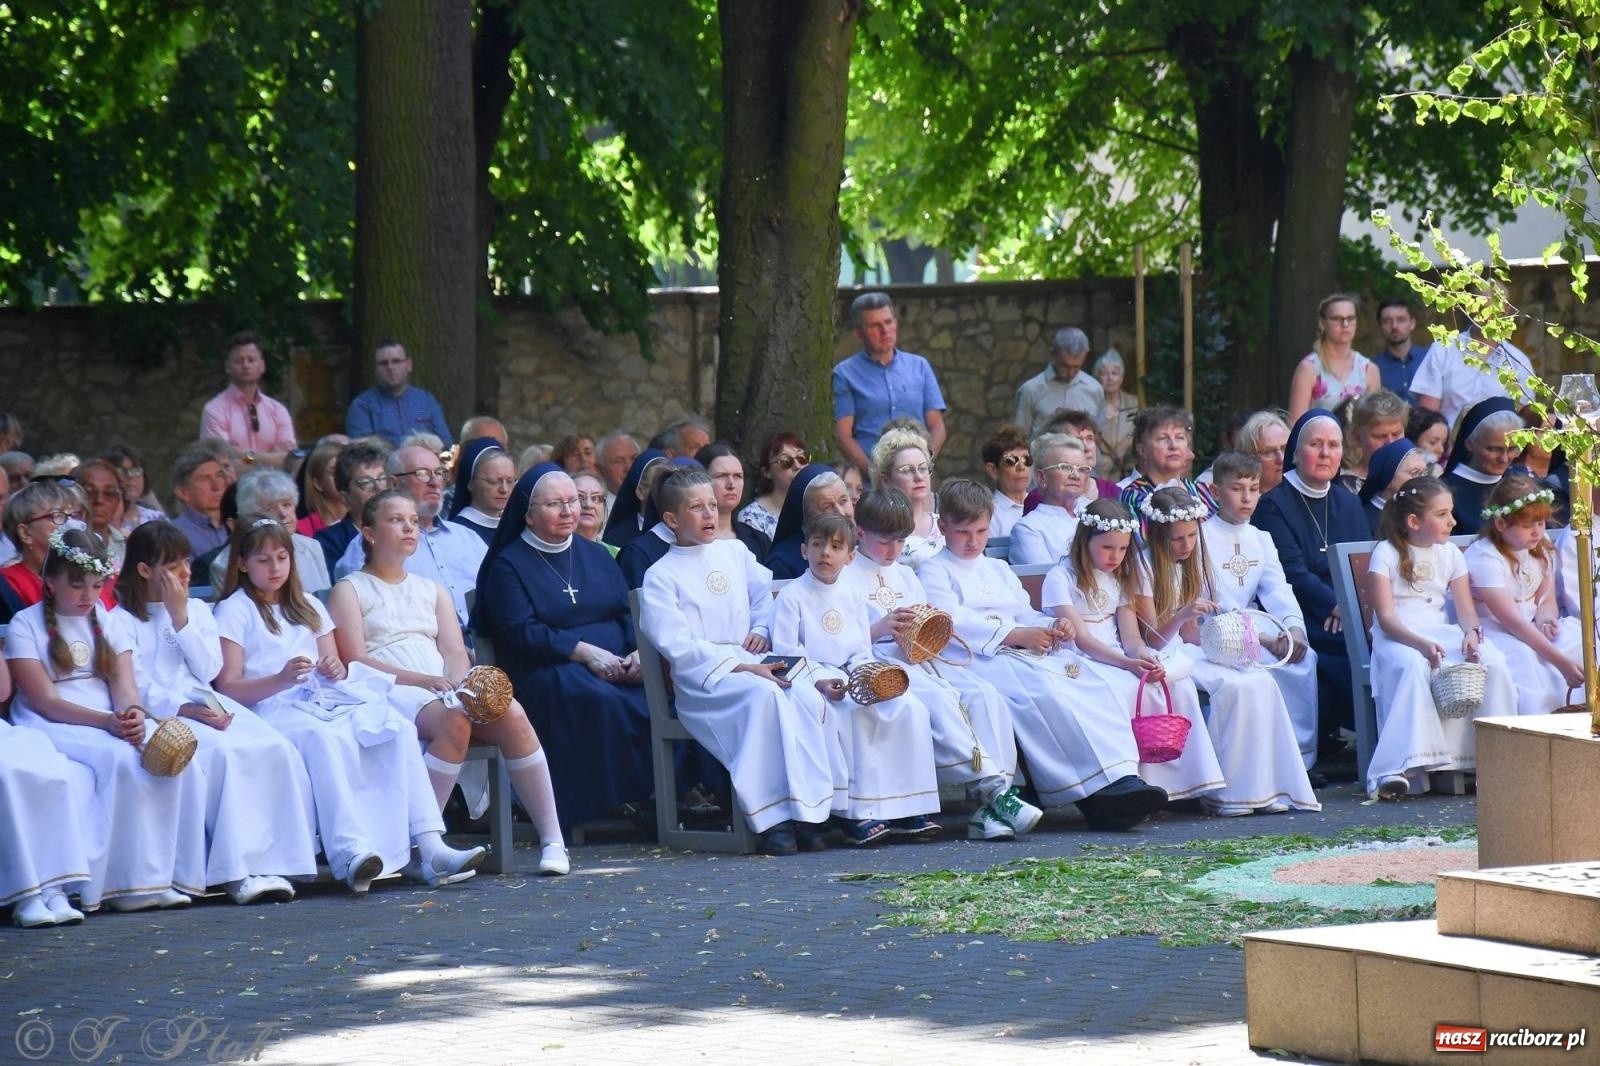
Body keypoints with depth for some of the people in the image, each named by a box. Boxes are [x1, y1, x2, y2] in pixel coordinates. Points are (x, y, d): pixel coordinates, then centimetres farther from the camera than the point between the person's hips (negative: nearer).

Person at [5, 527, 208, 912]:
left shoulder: (108, 622, 18)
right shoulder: (26, 627, 0)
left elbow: (124, 685, 6)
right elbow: (46, 701, -9)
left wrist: (133, 715, -19)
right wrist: (107, 722, -21)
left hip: (115, 721, 5)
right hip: (54, 728, -5)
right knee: (120, 759, -35)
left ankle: (172, 873, -24)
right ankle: (130, 881, -32)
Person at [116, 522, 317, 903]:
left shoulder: (197, 610, 22)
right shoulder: (123, 620, 5)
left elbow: (209, 670, 8)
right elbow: (140, 689, -5)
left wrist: (180, 618, 2)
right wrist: (187, 711, -20)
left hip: (209, 704, 6)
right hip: (163, 714, -5)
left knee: (277, 749, -23)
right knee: (222, 754, -35)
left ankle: (273, 858, -30)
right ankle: (234, 871, -37)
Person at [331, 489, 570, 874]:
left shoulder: (433, 590, 28)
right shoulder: (350, 590, 12)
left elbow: (456, 652, 15)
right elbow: (355, 662, -3)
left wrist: (458, 680, -11)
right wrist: (423, 680, -15)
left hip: (445, 687, 5)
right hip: (388, 693, -5)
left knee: (512, 714, -27)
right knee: (453, 721, -38)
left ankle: (553, 840, -29)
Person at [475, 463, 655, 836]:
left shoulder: (595, 555, 23)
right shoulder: (509, 565, 6)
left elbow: (630, 614, 15)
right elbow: (522, 633, -7)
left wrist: (640, 652, -8)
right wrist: (584, 652, -17)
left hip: (618, 668, 5)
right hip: (546, 673, -5)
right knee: (602, 701, -38)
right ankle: (612, 804, -33)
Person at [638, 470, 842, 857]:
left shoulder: (735, 553, 21)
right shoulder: (660, 577, 2)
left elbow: (766, 593, 31)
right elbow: (679, 647, -8)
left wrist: (762, 629, 7)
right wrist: (742, 668, -17)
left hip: (752, 664, 5)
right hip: (702, 679, -5)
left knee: (807, 696, -28)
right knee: (764, 695, -37)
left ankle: (810, 810, -29)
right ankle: (774, 819, -39)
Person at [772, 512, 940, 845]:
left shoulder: (853, 596, 17)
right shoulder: (792, 596, 0)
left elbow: (862, 651, 17)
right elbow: (786, 653, -9)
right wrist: (821, 682, -21)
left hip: (854, 684, 6)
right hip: (811, 682, -6)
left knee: (910, 707, -18)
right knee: (852, 715, -35)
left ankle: (907, 810, -17)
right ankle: (858, 815, -34)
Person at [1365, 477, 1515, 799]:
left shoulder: (1450, 554, 15)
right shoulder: (1387, 555, -1)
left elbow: (1465, 608, 9)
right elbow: (1386, 617, -11)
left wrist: (1471, 633, -16)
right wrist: (1421, 644, -28)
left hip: (1442, 634, 5)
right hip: (1397, 639, -5)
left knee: (1493, 662, -24)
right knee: (1414, 667, -40)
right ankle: (1398, 770, -43)